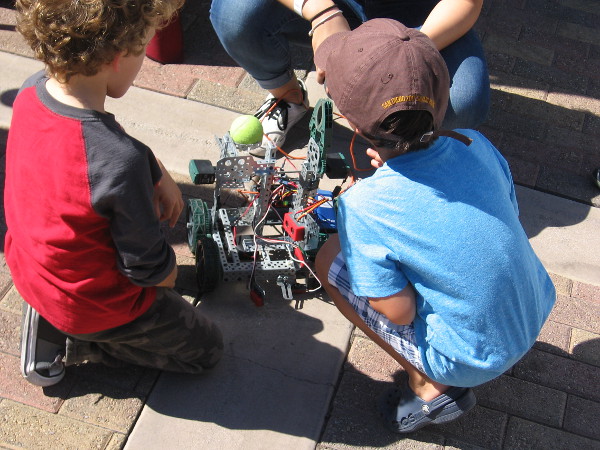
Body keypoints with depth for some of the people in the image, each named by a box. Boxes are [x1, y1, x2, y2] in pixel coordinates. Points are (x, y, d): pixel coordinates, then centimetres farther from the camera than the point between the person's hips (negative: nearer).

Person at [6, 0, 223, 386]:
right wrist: (169, 272, -3)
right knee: (207, 349, 16)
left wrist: (159, 175, -4)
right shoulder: (120, 163, -39)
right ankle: (79, 341, 6)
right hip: (95, 304, -7)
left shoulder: (32, 92, -16)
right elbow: (148, 269, -24)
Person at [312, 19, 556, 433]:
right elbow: (510, 214, 5)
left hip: (474, 362, -5)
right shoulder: (477, 144, -12)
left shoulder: (363, 206, -27)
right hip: (537, 317, 6)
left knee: (330, 262, 1)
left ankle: (430, 388, 6)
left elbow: (399, 313, -19)